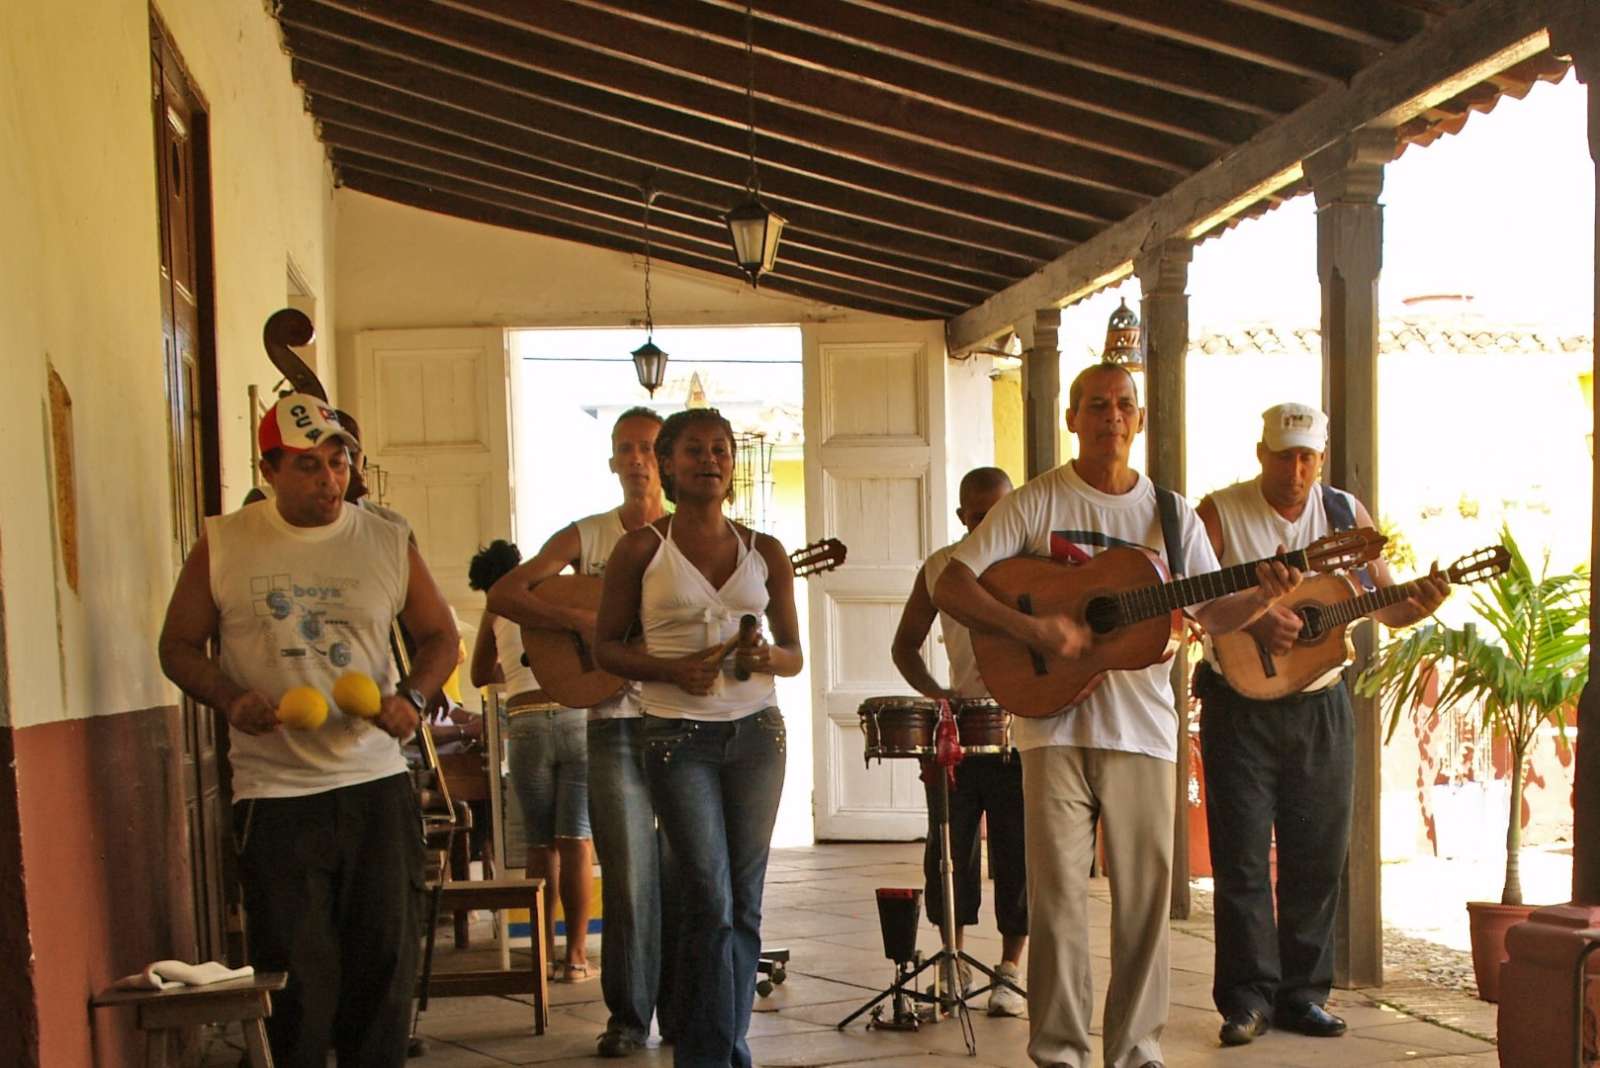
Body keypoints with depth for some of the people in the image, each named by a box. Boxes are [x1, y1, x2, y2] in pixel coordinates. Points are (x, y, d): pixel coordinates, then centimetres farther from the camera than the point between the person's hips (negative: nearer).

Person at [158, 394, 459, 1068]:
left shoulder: (388, 543, 5)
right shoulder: (223, 546, 1)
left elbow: (439, 636, 13)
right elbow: (179, 645, 7)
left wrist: (413, 696, -7)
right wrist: (230, 698, -13)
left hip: (376, 783, 2)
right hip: (274, 791, -2)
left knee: (386, 959, 7)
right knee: (295, 975, 1)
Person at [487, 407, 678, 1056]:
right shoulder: (585, 537, 4)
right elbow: (503, 595, -4)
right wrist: (581, 621, -16)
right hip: (615, 721, -1)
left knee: (682, 870, 5)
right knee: (628, 873, 1)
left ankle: (681, 1009, 18)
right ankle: (628, 1015, 13)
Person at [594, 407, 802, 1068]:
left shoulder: (764, 553, 7)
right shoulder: (643, 549, -1)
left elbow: (794, 654, 12)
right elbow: (604, 647, 2)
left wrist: (767, 657, -11)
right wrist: (673, 671, -15)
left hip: (755, 732, 3)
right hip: (678, 735, -3)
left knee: (744, 903, 6)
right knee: (712, 903, -7)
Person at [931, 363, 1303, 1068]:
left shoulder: (1171, 513, 10)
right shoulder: (1035, 504, 0)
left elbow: (1213, 615, 11)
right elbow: (948, 587, -7)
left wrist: (1262, 597, -10)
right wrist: (1034, 629, -19)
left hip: (1142, 728, 3)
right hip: (1056, 725, -3)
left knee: (1146, 897, 6)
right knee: (1058, 897, -1)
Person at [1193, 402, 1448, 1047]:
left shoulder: (1346, 514, 6)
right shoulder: (1221, 513, -5)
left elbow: (1387, 606, 8)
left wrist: (1420, 603, -14)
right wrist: (1253, 621, -29)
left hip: (1321, 708, 4)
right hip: (1240, 707, -3)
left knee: (1318, 856, 7)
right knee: (1242, 856, -2)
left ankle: (1301, 994, 18)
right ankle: (1248, 999, 6)